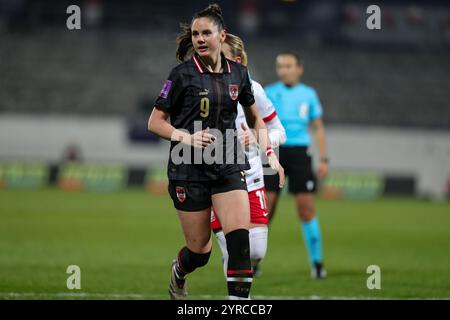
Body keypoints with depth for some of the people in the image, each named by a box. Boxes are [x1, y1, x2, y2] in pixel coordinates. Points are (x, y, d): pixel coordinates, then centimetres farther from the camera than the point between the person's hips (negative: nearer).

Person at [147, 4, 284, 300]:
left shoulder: (238, 73, 6)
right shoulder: (183, 74, -6)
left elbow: (254, 116, 22)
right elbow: (155, 122, -3)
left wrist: (269, 152, 10)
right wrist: (187, 137, -19)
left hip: (229, 165, 3)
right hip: (189, 169, -3)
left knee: (240, 239, -16)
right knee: (200, 249, 3)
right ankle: (178, 273, 39)